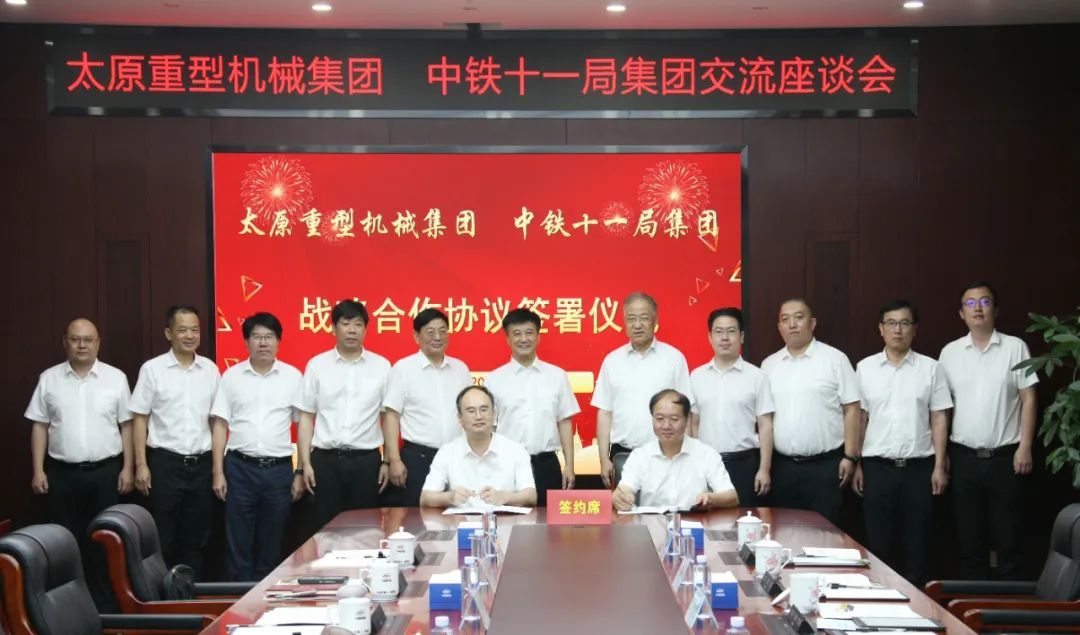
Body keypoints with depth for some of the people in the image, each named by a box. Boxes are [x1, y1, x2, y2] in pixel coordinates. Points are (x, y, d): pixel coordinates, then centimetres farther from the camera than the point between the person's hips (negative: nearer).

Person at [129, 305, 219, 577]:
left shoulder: (210, 369, 6)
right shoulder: (152, 369, -3)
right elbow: (139, 419, -2)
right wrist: (141, 465, -8)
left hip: (201, 463, 3)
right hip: (165, 462, -3)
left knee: (196, 537, 9)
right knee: (164, 538, 2)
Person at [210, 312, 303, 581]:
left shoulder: (292, 377, 3)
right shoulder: (231, 376, 4)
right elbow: (220, 425, 5)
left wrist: (301, 474, 1)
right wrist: (218, 473, -1)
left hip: (279, 469, 0)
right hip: (240, 468, 0)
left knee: (271, 546, 8)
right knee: (238, 543, 2)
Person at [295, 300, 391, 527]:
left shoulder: (381, 366, 4)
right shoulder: (317, 365, 4)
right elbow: (306, 417, 5)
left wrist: (387, 461, 3)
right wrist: (306, 463, -1)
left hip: (366, 459, 0)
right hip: (326, 459, 0)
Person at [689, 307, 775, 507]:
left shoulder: (756, 377, 0)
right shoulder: (696, 376, 8)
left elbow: (765, 426, -1)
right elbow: (693, 423, 11)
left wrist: (764, 469, -5)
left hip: (744, 463, -2)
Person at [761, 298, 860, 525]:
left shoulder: (835, 359, -2)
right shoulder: (769, 365, 9)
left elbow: (851, 409, -3)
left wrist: (850, 456, -8)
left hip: (825, 464, -3)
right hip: (782, 465, 3)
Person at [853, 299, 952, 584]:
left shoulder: (930, 368, 3)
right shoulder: (865, 368, 5)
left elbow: (939, 419, 2)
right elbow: (859, 419, 7)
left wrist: (939, 466, -3)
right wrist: (856, 464, 3)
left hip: (919, 467, 0)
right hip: (877, 467, 1)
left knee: (917, 542, 4)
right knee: (879, 542, 5)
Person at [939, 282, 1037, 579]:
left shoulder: (1015, 347, -1)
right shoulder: (950, 352, 6)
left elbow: (1028, 399, -2)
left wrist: (1025, 447, -8)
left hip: (1005, 456, -2)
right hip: (964, 456, 2)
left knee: (1007, 534, 3)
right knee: (969, 533, 8)